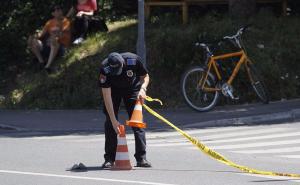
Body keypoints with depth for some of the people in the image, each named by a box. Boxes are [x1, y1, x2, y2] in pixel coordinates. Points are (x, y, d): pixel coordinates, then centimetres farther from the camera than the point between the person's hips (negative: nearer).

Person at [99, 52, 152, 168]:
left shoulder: (133, 60, -32)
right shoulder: (105, 69, -34)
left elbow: (145, 76, -10)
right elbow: (106, 96, -32)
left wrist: (142, 89, -32)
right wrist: (113, 120, -35)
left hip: (132, 89, 0)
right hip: (113, 90, 0)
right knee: (110, 123, -7)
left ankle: (141, 158, -6)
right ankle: (109, 158, 1)